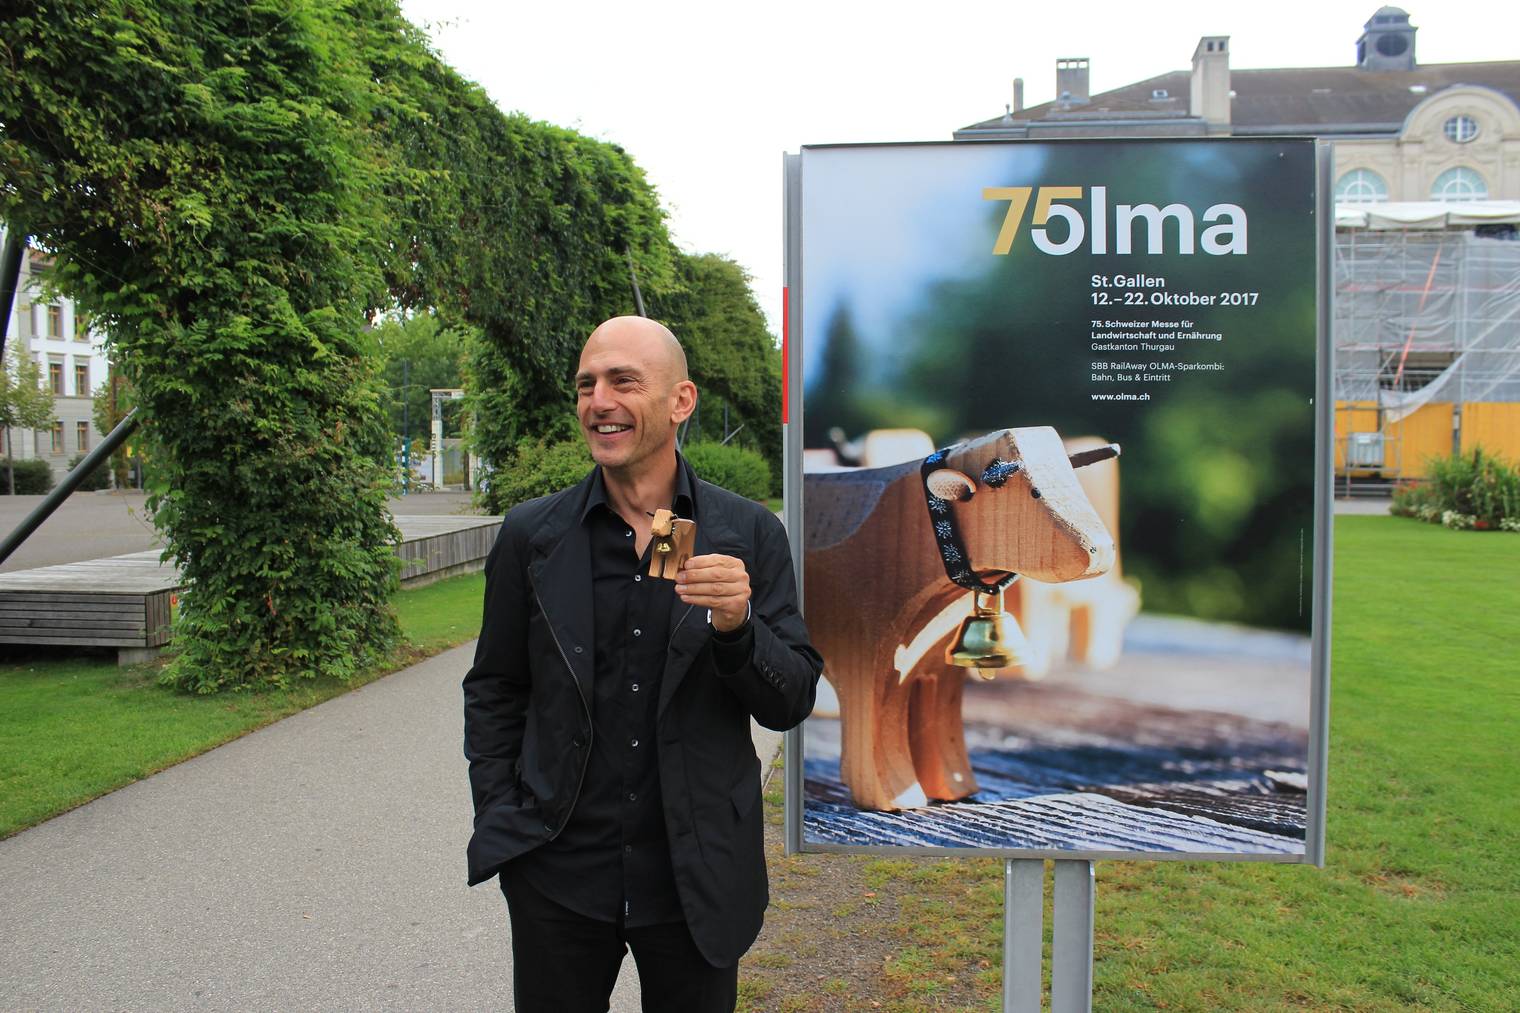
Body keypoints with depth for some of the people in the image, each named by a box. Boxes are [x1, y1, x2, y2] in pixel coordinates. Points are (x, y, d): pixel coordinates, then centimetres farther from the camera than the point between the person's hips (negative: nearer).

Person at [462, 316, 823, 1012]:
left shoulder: (750, 533, -5)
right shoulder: (530, 534, -1)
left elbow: (792, 704, -4)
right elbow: (494, 692, 7)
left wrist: (737, 628, -22)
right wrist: (500, 823, -1)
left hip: (699, 875, 0)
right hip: (556, 873, 1)